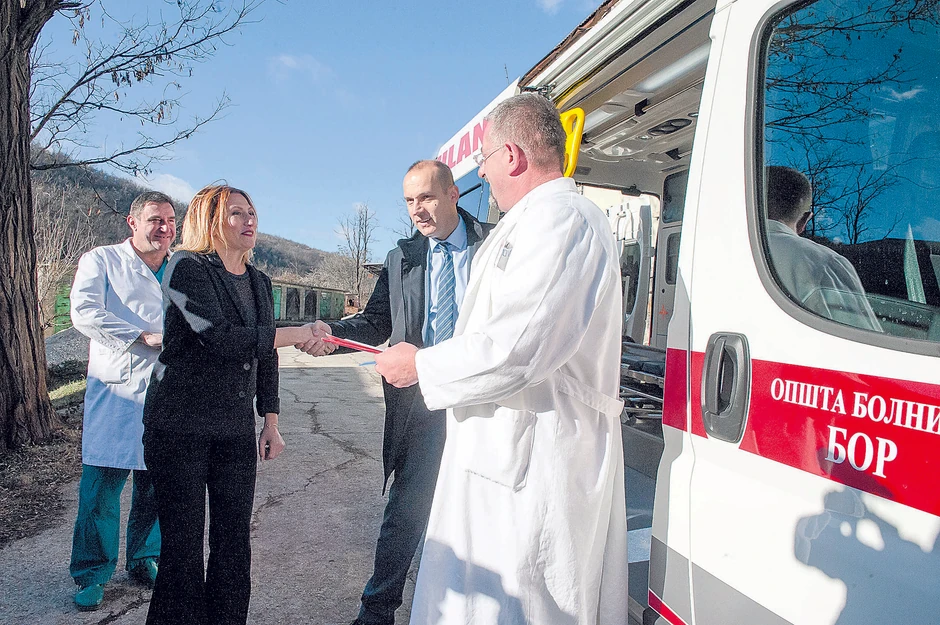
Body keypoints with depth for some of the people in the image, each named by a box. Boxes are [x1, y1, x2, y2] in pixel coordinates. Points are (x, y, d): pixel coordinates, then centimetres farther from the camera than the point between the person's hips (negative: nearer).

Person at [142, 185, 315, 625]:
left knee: (235, 540, 9)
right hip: (180, 427, -5)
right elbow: (220, 339, -21)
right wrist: (295, 335, -16)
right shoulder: (187, 267, -8)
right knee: (183, 543, 2)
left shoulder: (259, 282, 12)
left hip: (236, 430, 6)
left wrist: (271, 421, 13)